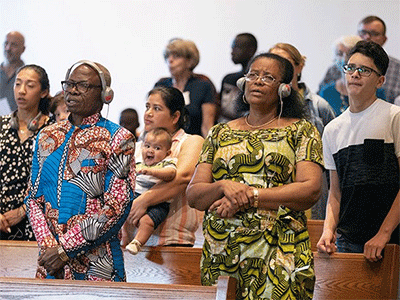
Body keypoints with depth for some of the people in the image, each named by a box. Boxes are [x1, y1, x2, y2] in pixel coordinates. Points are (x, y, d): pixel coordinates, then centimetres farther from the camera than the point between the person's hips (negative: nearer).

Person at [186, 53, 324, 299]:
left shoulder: (301, 131, 8)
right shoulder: (220, 133, 18)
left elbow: (311, 190, -6)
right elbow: (193, 195, 11)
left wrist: (250, 196, -12)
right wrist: (224, 187, -11)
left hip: (277, 255, -3)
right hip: (220, 254, 3)